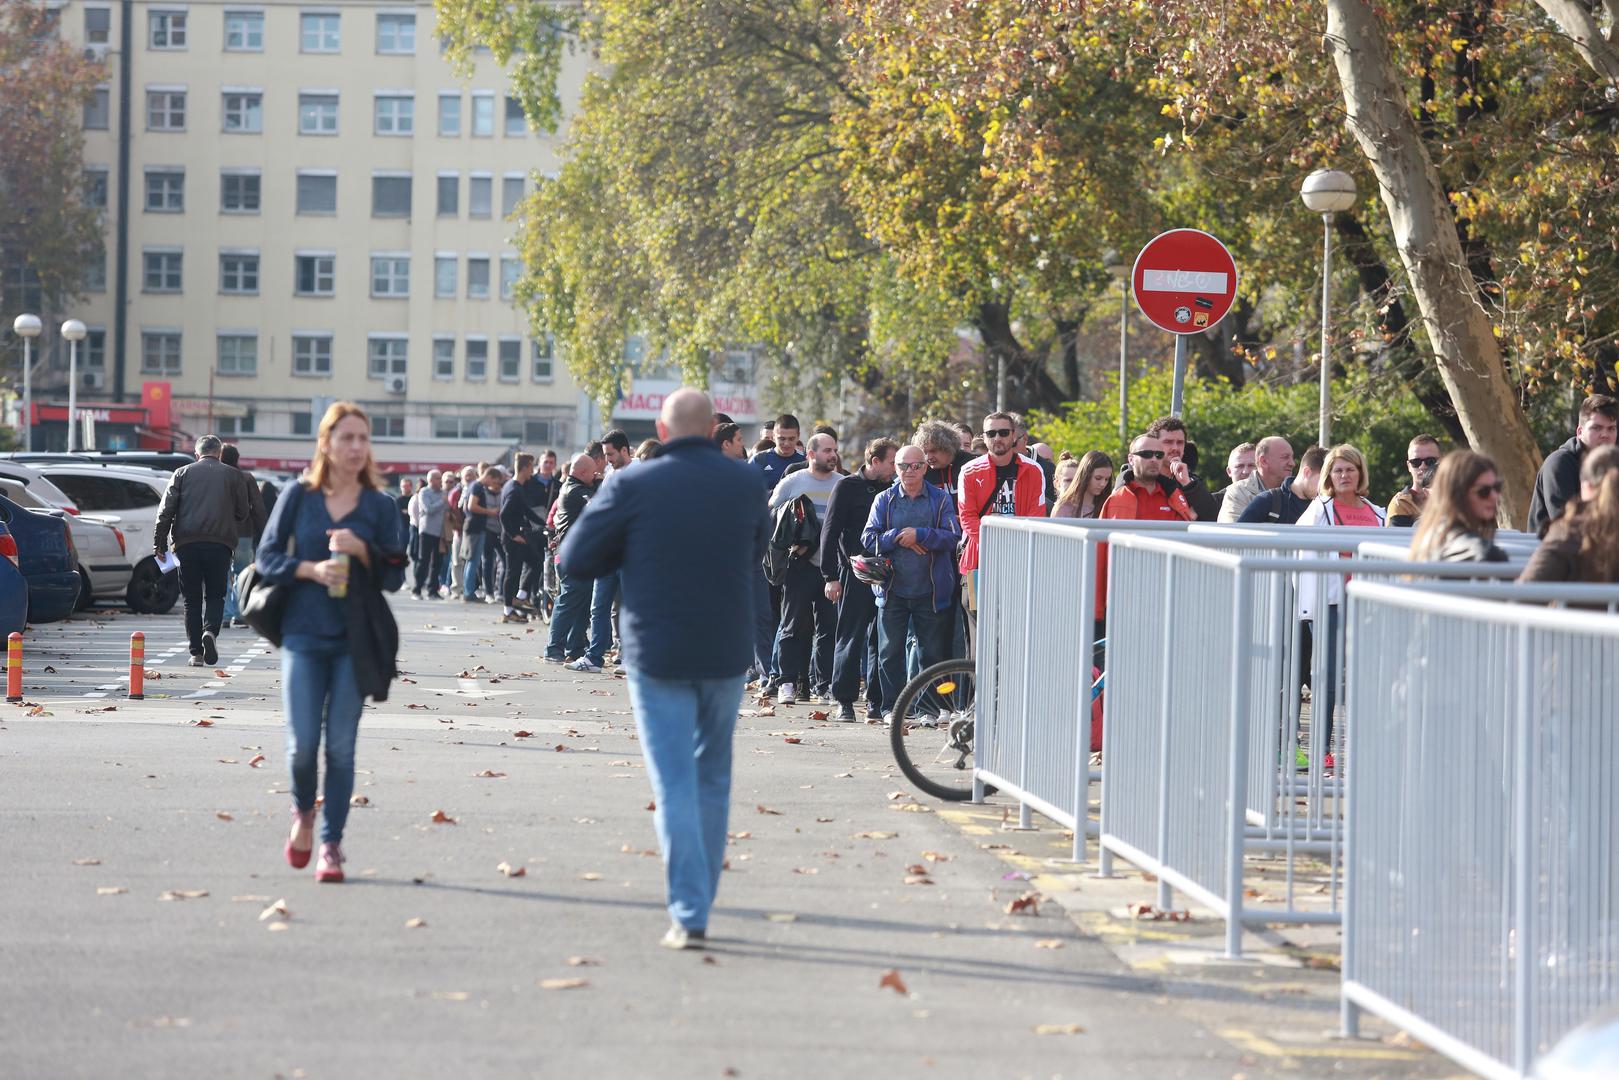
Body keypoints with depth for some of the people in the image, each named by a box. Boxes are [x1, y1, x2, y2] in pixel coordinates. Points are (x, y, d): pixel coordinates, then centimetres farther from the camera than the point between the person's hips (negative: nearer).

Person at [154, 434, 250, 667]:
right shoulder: (232, 475, 10)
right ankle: (210, 631, -20)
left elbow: (166, 510, 4)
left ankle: (197, 653, 3)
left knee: (192, 598, 7)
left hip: (187, 543, 1)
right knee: (214, 595, 8)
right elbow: (242, 513, 9)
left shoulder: (183, 473, 10)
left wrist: (159, 542, 5)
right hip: (220, 543, -1)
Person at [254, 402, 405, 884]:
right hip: (303, 635, 0)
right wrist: (310, 569, -13)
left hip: (354, 641, 0)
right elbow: (267, 557, 3)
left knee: (340, 746, -1)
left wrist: (363, 550, -15)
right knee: (302, 743, -7)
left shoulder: (381, 506, 4)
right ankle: (303, 811, 24)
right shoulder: (298, 497, 3)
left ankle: (331, 844, 9)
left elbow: (395, 576, 2)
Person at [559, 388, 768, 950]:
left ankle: (688, 914, -8)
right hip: (726, 655, 3)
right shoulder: (746, 483, 1)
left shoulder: (633, 487, -9)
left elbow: (575, 561, -5)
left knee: (675, 786, -1)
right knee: (712, 781, 17)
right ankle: (698, 898, 24)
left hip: (657, 656, -3)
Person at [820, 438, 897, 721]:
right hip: (854, 575, -4)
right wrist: (830, 576, -7)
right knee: (850, 637, -1)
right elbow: (830, 532, -2)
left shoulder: (892, 490, 12)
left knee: (880, 639, 3)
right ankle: (844, 701, 4)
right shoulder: (848, 487, 0)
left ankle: (876, 700, 8)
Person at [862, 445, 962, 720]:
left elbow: (953, 537, -7)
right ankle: (893, 707, 8)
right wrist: (898, 537, -13)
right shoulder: (884, 500, 7)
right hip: (892, 589, 1)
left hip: (931, 591, -1)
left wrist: (919, 535, -16)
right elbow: (869, 539, 0)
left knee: (934, 652, 4)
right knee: (890, 652, 1)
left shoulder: (941, 499, 4)